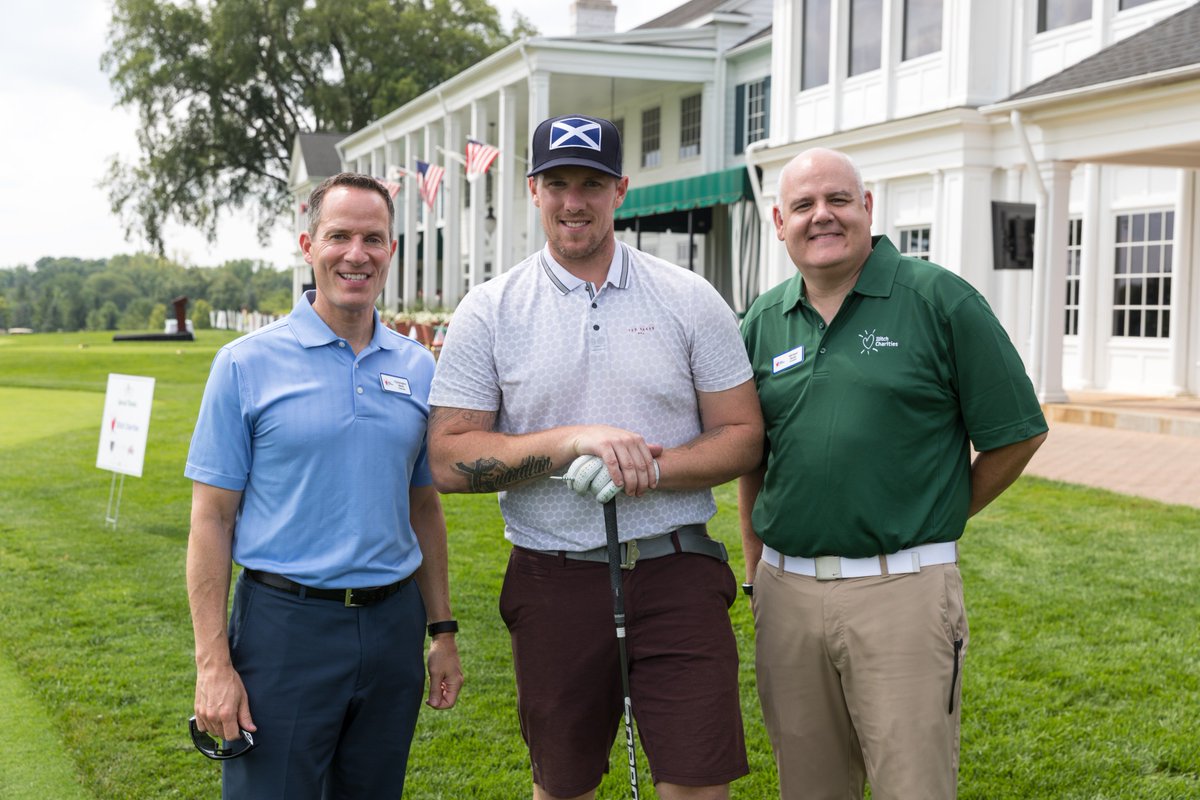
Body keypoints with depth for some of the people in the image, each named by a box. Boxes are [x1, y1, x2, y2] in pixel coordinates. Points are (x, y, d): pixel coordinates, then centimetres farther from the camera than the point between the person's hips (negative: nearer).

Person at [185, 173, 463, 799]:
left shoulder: (418, 367, 8)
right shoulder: (247, 364, -5)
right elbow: (212, 517, -5)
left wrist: (442, 631, 12)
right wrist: (212, 662, -11)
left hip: (392, 625, 4)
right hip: (285, 625, -4)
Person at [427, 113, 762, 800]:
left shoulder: (690, 300, 3)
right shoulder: (489, 312, 1)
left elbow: (743, 436, 3)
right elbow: (449, 459, -4)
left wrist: (650, 468, -15)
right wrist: (572, 441, -17)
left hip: (677, 570, 0)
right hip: (554, 581, 1)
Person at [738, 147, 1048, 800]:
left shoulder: (939, 300, -5)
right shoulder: (763, 321, 9)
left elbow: (1018, 435, -1)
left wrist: (931, 520, 4)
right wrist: (756, 573, 14)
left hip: (901, 591, -4)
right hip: (786, 591, 5)